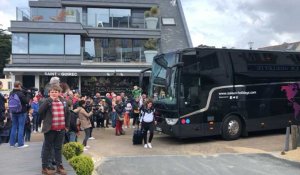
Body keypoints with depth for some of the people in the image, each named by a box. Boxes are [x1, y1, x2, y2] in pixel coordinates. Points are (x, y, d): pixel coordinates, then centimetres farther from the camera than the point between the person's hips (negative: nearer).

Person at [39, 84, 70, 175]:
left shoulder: (63, 101, 6)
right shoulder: (47, 101, -6)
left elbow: (67, 113, 16)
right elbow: (40, 111, -22)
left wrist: (67, 125, 12)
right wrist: (49, 100, -24)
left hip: (61, 129, 4)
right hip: (50, 129, -4)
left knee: (58, 148, 14)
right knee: (47, 148, 6)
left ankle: (59, 166, 24)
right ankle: (45, 167, 15)